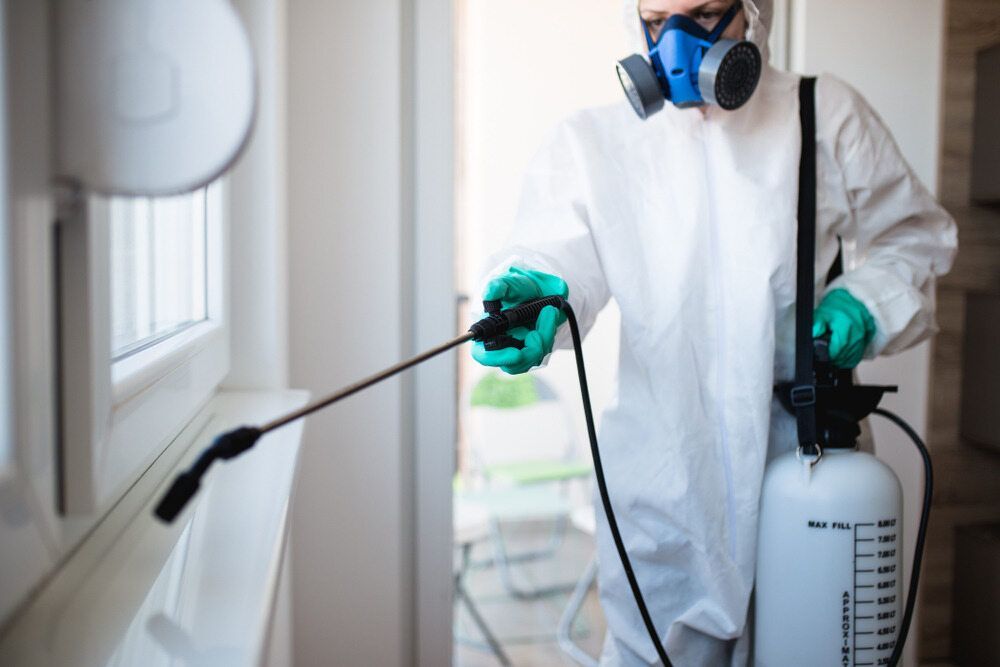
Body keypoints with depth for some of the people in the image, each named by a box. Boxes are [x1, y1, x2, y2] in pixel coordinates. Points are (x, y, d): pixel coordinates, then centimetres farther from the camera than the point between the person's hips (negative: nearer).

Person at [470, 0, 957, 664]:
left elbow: (915, 234, 13)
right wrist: (536, 289, -36)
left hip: (805, 460, 2)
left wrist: (867, 299, -6)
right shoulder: (592, 141, 2)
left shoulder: (829, 116, 5)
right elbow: (561, 248, -13)